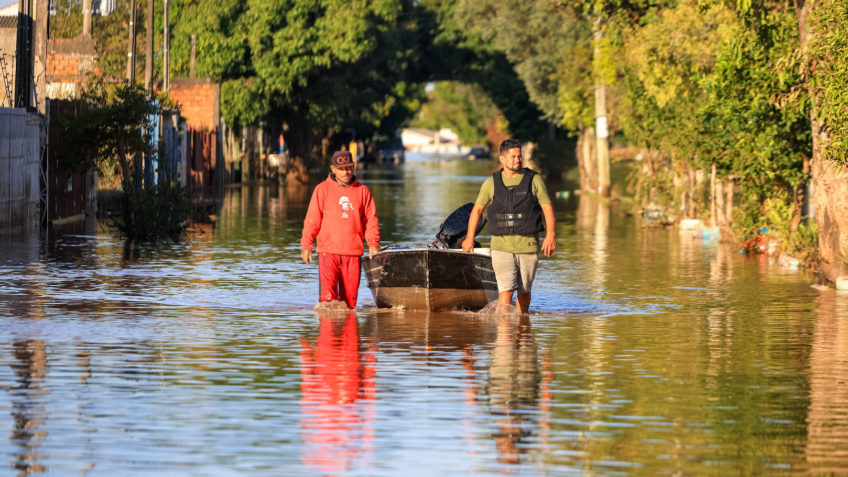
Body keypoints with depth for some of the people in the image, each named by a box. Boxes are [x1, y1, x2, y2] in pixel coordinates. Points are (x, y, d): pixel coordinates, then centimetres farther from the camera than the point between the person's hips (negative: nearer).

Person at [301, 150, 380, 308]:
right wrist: (306, 245, -3)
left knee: (350, 295, 1)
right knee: (328, 294, -14)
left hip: (353, 253, 2)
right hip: (328, 251, -2)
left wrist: (373, 244, -2)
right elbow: (312, 219, 4)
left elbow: (371, 220, 11)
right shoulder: (322, 189, 5)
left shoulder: (363, 191, 10)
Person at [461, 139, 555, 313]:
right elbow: (477, 209, 16)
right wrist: (470, 238, 15)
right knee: (506, 290, -13)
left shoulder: (534, 180, 2)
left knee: (524, 291, 10)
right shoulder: (491, 183, 5)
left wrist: (551, 235, -16)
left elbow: (547, 208, -2)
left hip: (528, 245, 1)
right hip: (501, 245, -1)